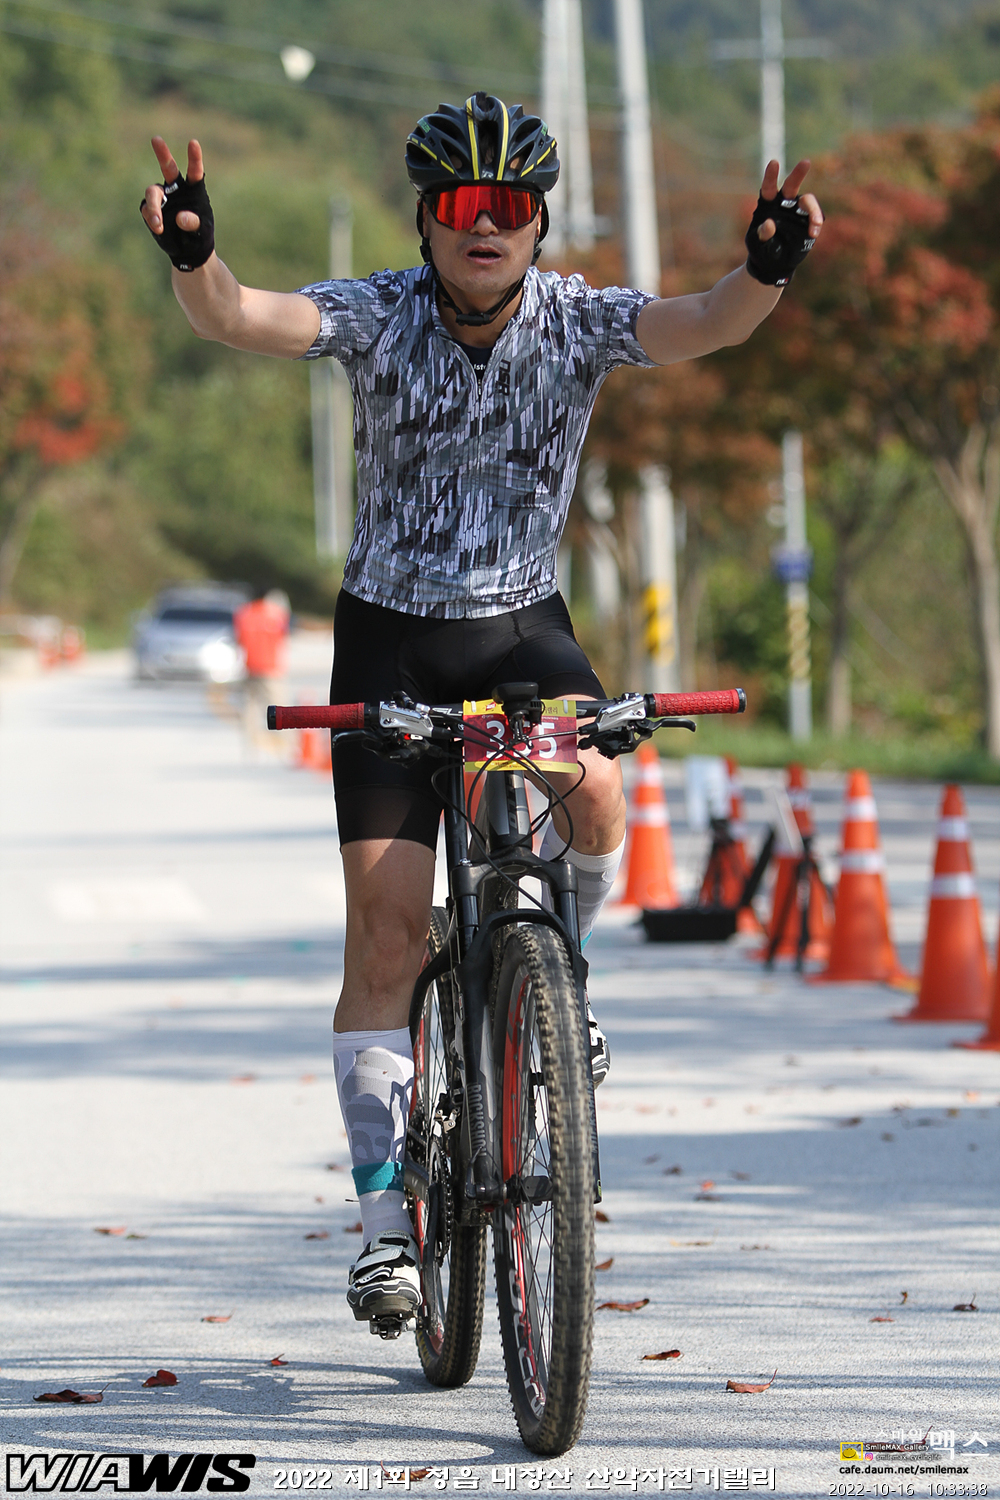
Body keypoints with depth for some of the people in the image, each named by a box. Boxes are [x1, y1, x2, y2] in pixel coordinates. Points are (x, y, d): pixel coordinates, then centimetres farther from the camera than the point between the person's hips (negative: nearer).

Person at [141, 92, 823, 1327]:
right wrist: (193, 257, -52)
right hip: (391, 635, -1)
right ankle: (384, 1217, 1)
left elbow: (701, 326, -29)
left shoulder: (578, 320, -11)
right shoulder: (378, 317, -14)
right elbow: (239, 318, -30)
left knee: (594, 795, -29)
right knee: (387, 921, -6)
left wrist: (766, 273, -50)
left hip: (523, 627, 1)